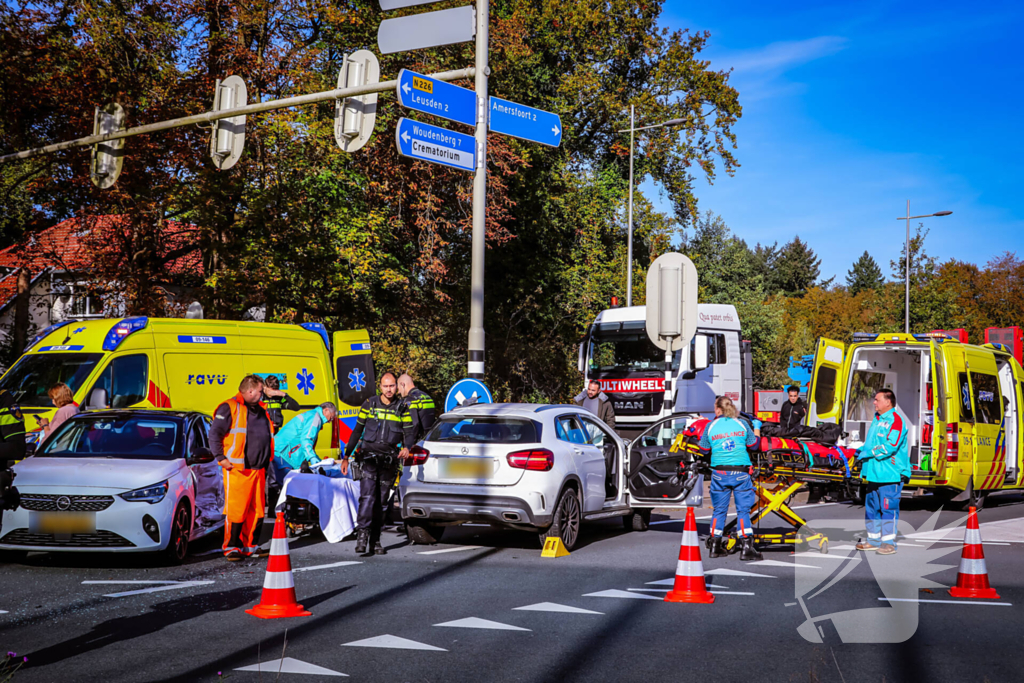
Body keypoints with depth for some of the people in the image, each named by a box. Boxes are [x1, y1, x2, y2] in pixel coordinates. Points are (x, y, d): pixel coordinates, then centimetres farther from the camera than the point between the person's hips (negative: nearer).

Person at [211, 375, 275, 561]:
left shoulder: (261, 410, 19)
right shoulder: (229, 408, -5)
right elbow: (214, 434, -8)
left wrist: (266, 460, 23)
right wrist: (221, 458, -13)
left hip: (258, 469, 7)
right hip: (237, 470, -7)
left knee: (257, 509, 8)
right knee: (236, 509, -8)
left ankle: (251, 545, 17)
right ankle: (232, 547, -1)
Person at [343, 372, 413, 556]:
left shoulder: (402, 408, 7)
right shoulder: (369, 404, 5)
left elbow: (409, 433, 6)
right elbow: (357, 431, 11)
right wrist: (347, 455, 8)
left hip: (389, 459, 2)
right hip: (369, 455, -1)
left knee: (381, 500, 6)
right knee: (367, 496, -16)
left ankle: (375, 540, 11)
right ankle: (362, 534, -22)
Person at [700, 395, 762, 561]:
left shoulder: (710, 426, 1)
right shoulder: (742, 424, 1)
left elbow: (704, 448, 11)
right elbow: (753, 444, 12)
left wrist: (701, 433, 26)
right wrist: (757, 428, 29)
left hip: (719, 473, 1)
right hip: (740, 472, -1)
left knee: (719, 510, 12)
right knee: (743, 510, 2)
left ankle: (715, 546, 15)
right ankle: (747, 548, -5)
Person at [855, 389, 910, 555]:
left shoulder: (896, 421, -12)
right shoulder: (877, 419, 17)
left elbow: (890, 446, -21)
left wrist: (870, 452, -17)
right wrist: (862, 449, 10)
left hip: (890, 474, -9)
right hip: (874, 473, 9)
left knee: (888, 507, -6)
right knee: (872, 506, 12)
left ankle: (889, 542, 0)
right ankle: (874, 540, 21)